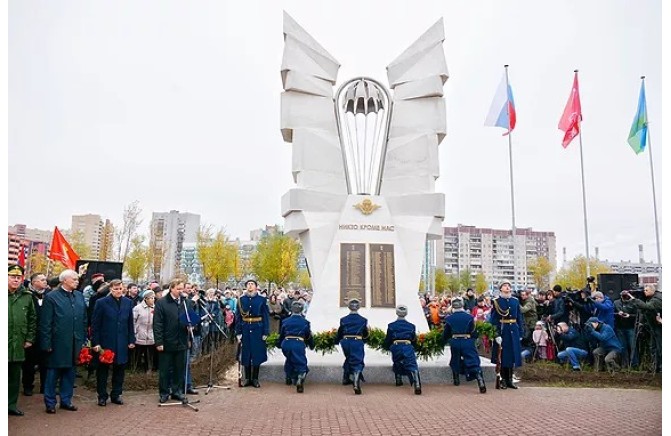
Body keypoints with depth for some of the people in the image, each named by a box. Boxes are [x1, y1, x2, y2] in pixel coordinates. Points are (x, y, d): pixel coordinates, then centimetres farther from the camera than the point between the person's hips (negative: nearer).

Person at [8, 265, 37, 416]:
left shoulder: (26, 296, 6)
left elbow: (32, 319, 11)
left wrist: (30, 339, 7)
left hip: (18, 345, 3)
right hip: (5, 343, -3)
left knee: (15, 376, 11)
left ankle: (11, 404, 22)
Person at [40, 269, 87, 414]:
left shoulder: (79, 296, 8)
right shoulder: (51, 297, -7)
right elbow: (45, 323, -8)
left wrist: (83, 340, 7)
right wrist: (47, 344, -11)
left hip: (75, 342, 5)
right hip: (58, 342, -5)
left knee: (69, 372, 13)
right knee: (53, 373, 7)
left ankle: (66, 400, 24)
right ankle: (50, 403, 18)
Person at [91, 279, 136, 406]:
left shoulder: (128, 303, 4)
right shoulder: (102, 303, -7)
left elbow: (130, 323, 8)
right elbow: (95, 324, -6)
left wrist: (131, 340, 5)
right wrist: (95, 342, -9)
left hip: (122, 343, 3)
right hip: (105, 342, -3)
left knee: (120, 369, 10)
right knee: (103, 370, 8)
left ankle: (116, 394, 23)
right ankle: (102, 396, 20)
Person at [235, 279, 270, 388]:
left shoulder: (262, 300, 0)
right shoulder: (241, 300, 4)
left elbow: (266, 317, 0)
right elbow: (238, 317, 5)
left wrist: (265, 333, -5)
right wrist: (238, 332, -1)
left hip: (257, 330, -1)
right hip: (245, 330, 1)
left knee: (257, 354, 4)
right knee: (246, 354, 6)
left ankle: (255, 379, 15)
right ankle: (247, 378, 18)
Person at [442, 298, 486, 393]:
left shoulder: (449, 318, -1)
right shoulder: (469, 317, -5)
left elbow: (446, 334, 7)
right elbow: (474, 332, -1)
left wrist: (444, 341, 26)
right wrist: (474, 337, 20)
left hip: (455, 343, 2)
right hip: (468, 342, -2)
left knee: (455, 361, 24)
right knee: (474, 363, -4)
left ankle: (456, 380, 35)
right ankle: (481, 382, -21)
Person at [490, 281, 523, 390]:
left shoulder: (515, 301, 9)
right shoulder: (496, 301, -4)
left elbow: (519, 317, 12)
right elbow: (494, 319, -8)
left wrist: (520, 331, 6)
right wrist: (496, 334, -15)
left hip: (513, 331, 4)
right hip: (502, 331, -4)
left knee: (512, 355, 7)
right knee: (502, 355, 1)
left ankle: (510, 380, 17)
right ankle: (504, 380, 11)